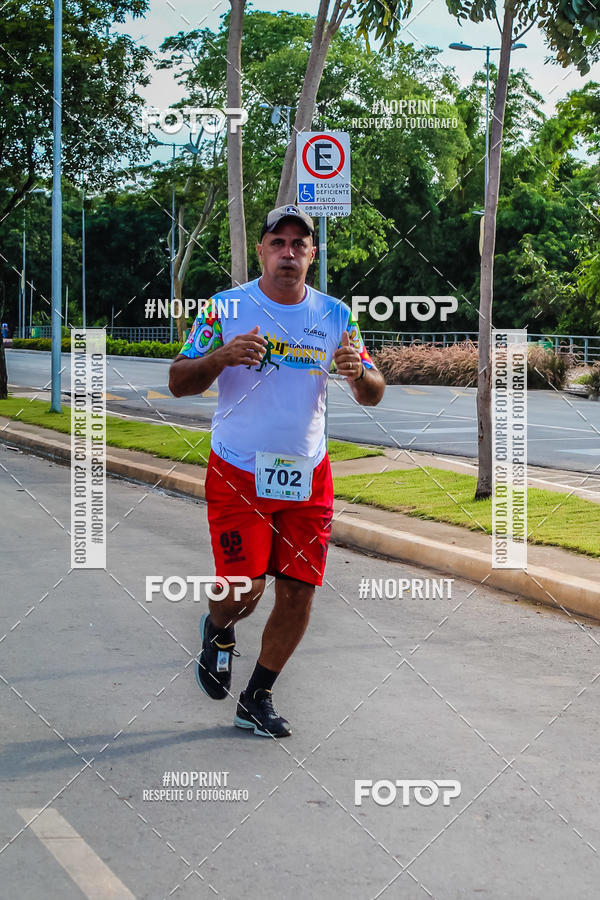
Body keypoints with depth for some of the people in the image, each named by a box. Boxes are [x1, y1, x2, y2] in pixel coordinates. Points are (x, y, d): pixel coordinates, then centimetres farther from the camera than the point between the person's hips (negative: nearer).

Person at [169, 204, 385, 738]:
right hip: (238, 473, -3)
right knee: (243, 589, -10)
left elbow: (374, 395, 4)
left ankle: (257, 699, 20)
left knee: (298, 593, 1)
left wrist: (357, 373, -20)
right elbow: (178, 382, -5)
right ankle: (219, 633, 28)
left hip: (308, 479, 3)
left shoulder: (336, 315, 3)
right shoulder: (226, 308, -4)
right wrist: (220, 357, -25)